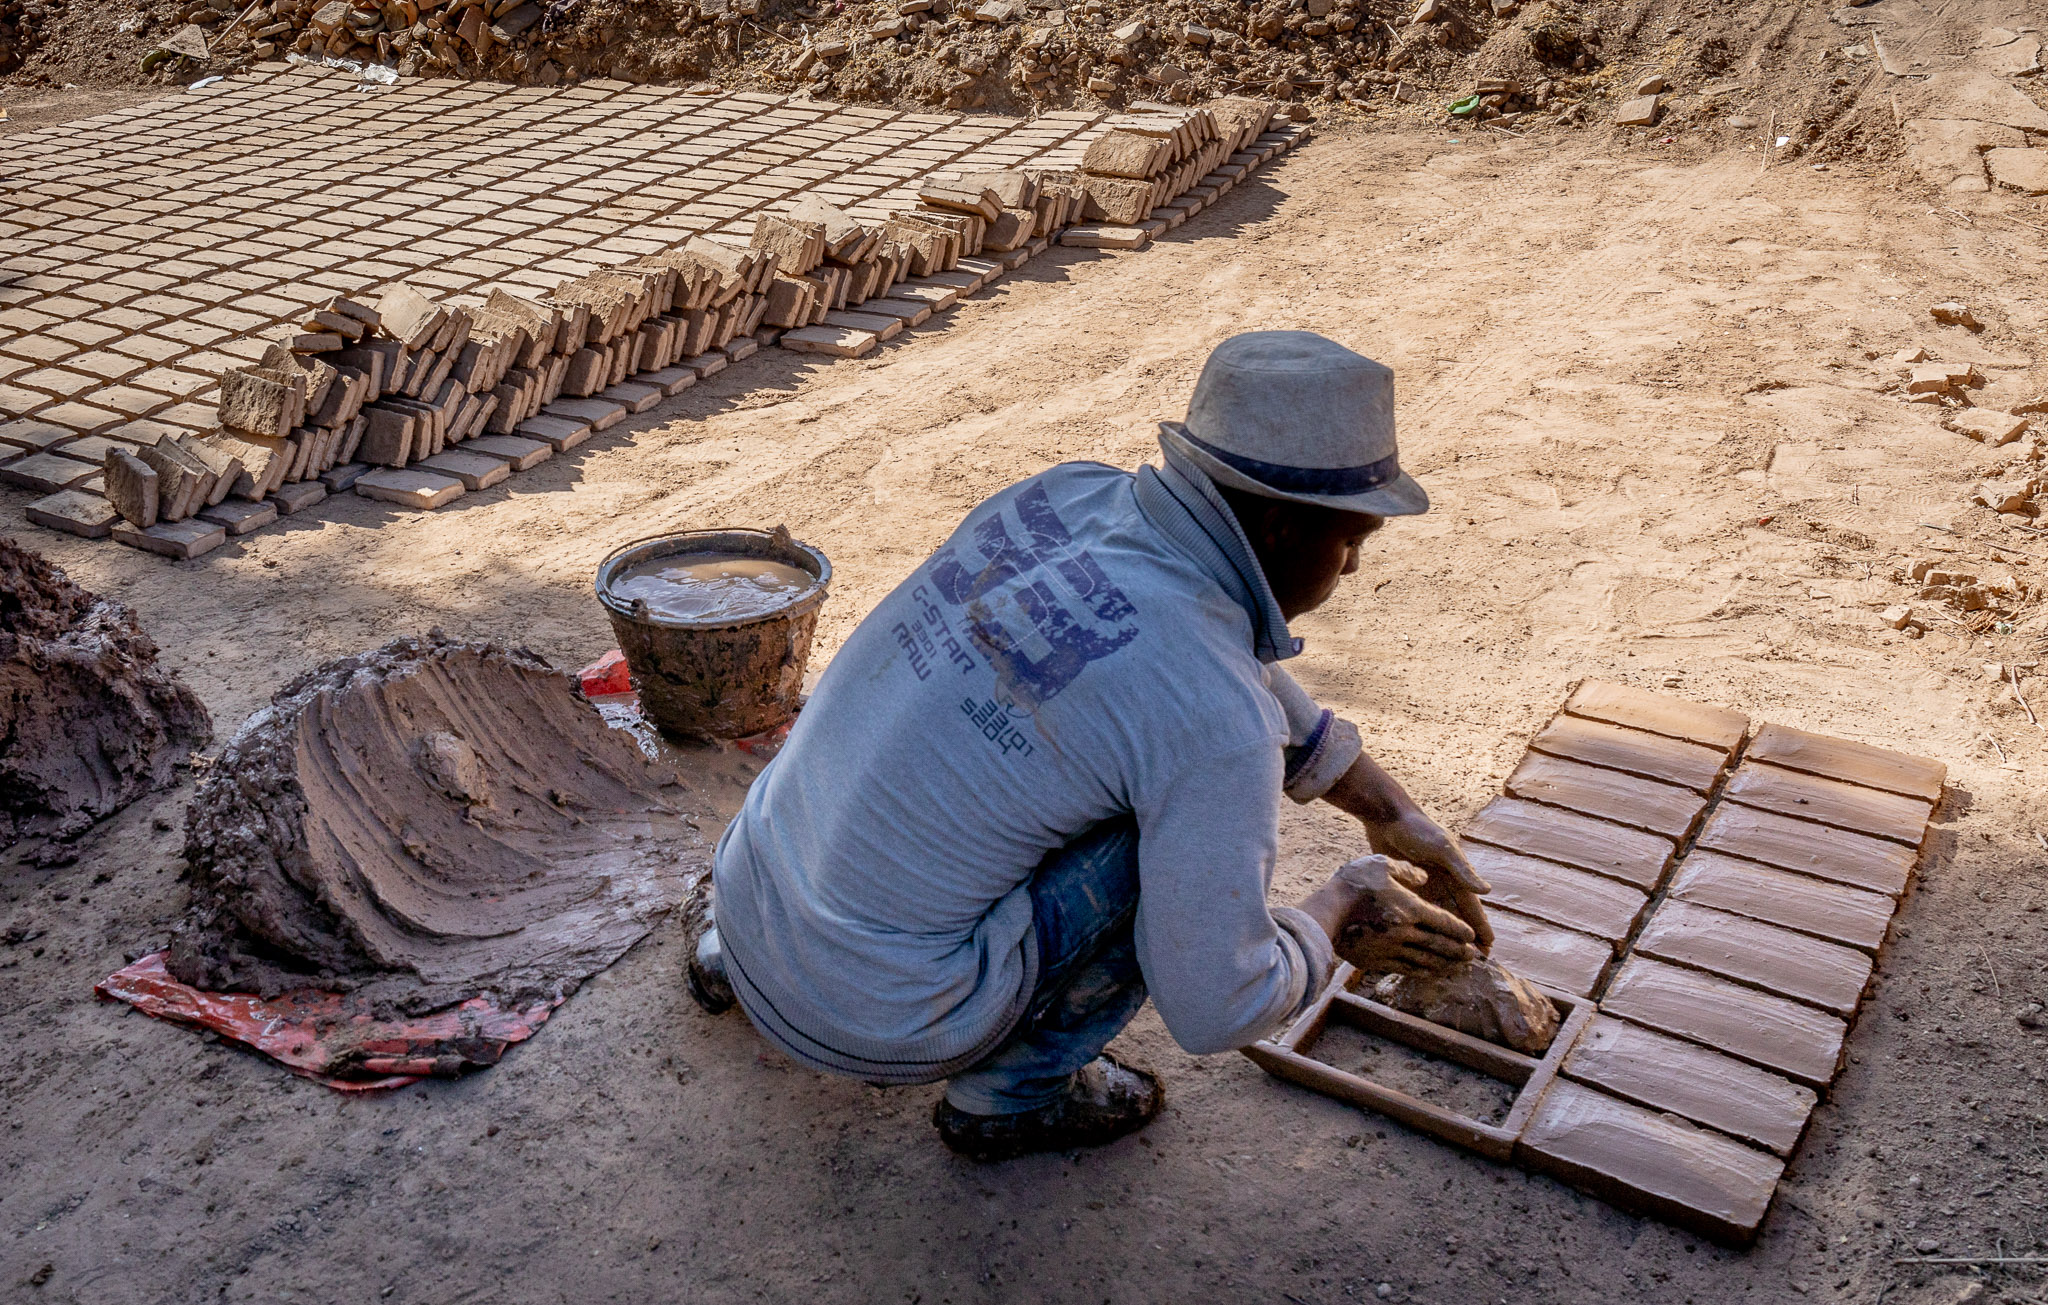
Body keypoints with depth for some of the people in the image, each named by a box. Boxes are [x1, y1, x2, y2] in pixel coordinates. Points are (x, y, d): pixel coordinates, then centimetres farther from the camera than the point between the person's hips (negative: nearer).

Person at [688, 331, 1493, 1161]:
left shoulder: (1064, 496, 0)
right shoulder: (1217, 723, -23)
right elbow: (1215, 1010, -15)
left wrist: (1390, 812, 21)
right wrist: (1336, 917, 6)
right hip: (879, 1021, -7)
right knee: (1207, 821, -5)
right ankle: (1014, 1090, 10)